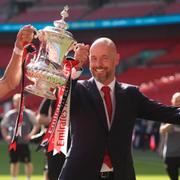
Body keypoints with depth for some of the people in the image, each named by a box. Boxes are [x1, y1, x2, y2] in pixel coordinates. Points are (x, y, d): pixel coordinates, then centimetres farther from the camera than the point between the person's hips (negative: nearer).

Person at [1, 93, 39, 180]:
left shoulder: (28, 114, -4)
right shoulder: (9, 114, 6)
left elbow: (36, 125, -2)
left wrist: (31, 134, -13)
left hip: (24, 143, -3)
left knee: (27, 162, -4)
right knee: (14, 162, 8)